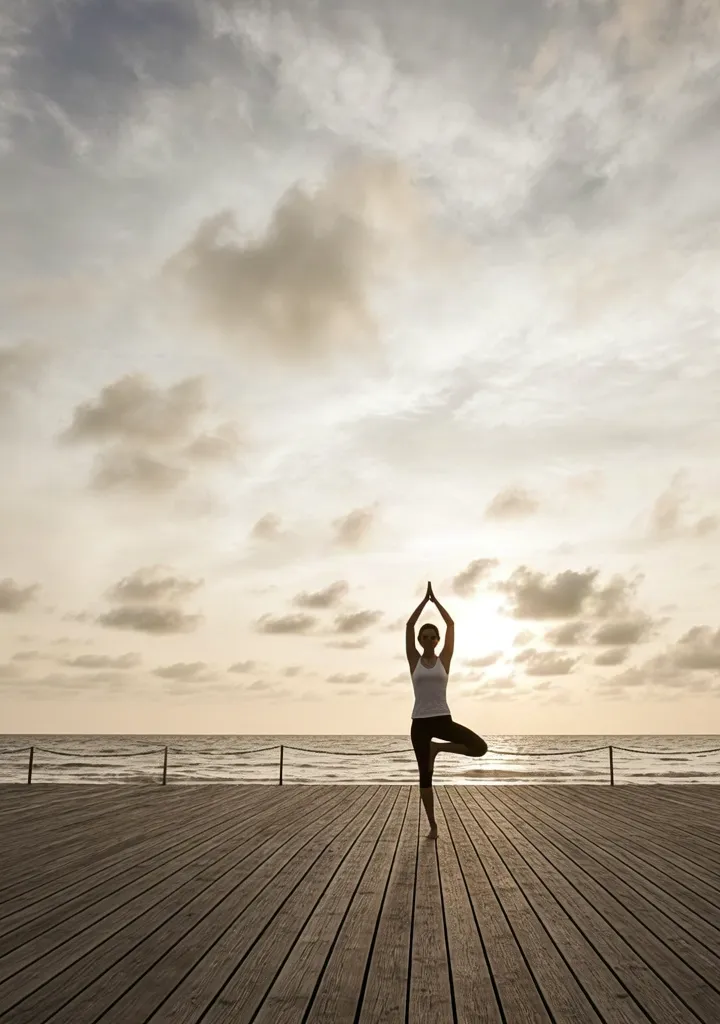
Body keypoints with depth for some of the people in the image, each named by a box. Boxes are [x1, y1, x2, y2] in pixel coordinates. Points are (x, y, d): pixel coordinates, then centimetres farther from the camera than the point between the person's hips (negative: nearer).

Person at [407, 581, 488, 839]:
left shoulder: (444, 660, 4)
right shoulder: (414, 661, 3)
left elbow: (451, 625, 2)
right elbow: (409, 625, -3)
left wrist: (436, 600, 7)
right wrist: (425, 599, 0)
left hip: (443, 719, 1)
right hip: (420, 722, 0)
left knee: (480, 747, -19)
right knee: (425, 775, 1)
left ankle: (437, 748, 4)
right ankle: (432, 825, 16)